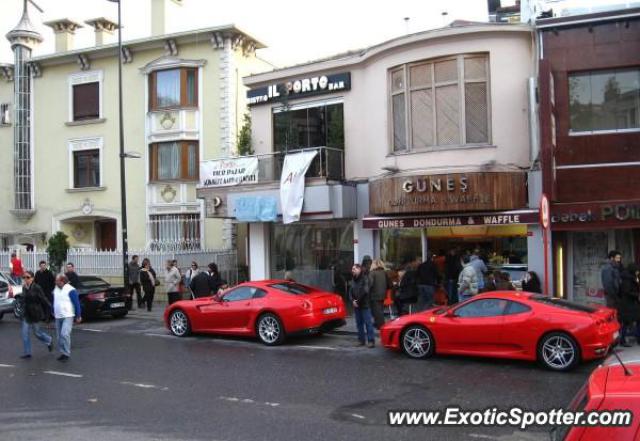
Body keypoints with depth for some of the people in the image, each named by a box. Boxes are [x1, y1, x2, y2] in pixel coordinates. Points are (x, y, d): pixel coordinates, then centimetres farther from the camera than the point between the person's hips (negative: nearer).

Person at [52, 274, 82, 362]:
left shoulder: (70, 290, -14)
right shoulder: (56, 289, 8)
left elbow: (77, 303, -11)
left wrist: (78, 316, -10)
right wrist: (53, 312, 26)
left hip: (68, 316, -7)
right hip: (58, 317, 7)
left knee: (65, 334, -18)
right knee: (59, 336, 10)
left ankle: (66, 354, -8)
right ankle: (62, 353, 21)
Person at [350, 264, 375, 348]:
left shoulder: (365, 278, -8)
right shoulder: (353, 280, 15)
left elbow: (365, 291, -15)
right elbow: (351, 292, 13)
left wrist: (358, 301, -12)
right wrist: (353, 300, -4)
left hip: (364, 305, -7)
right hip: (356, 305, 7)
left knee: (368, 323, -7)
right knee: (359, 323, 10)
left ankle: (371, 341, -5)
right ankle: (361, 340, 17)